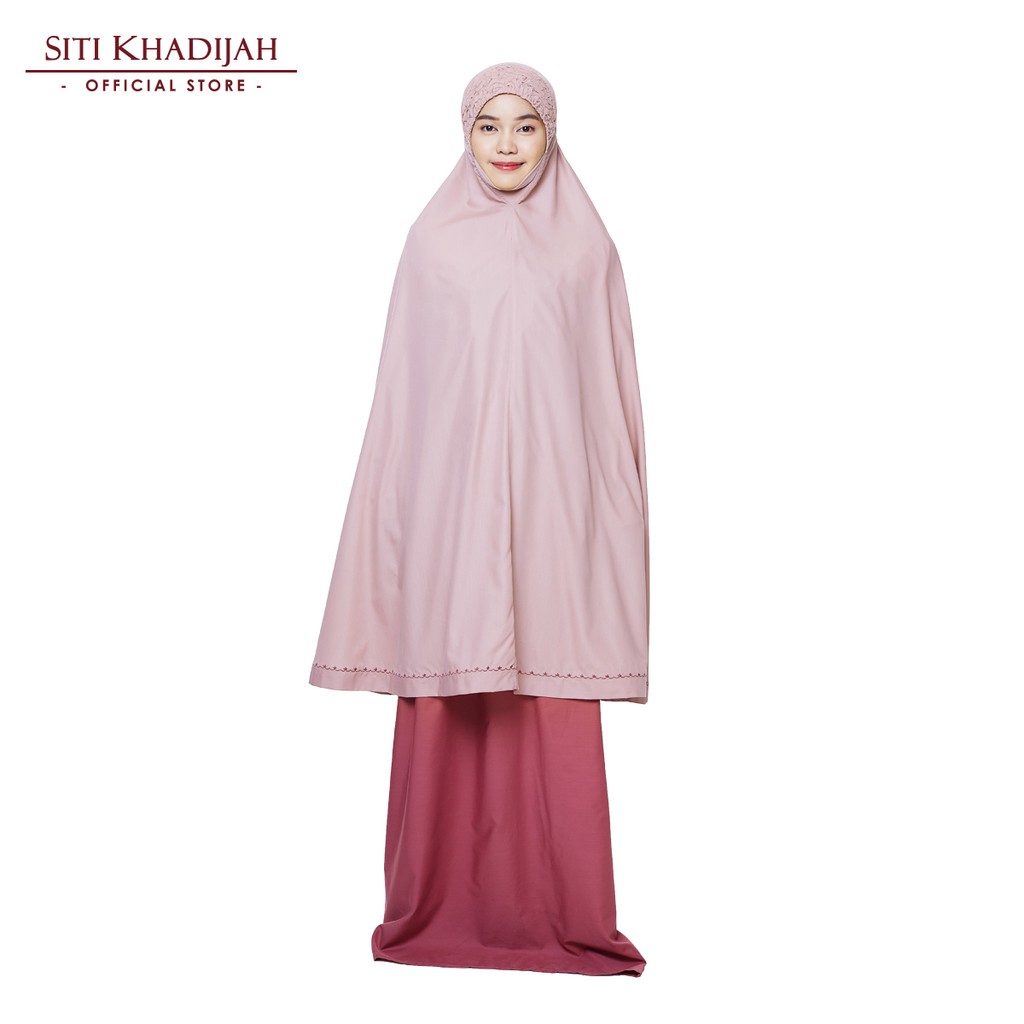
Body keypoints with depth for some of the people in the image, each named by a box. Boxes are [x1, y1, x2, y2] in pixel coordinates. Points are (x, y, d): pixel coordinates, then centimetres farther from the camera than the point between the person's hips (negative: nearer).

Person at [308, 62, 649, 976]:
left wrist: (615, 507, 3)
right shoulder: (433, 241, 9)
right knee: (451, 709, 2)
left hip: (551, 493, 0)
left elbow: (614, 387, 8)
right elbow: (405, 388, 7)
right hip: (453, 497, 0)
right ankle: (444, 904, 14)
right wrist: (410, 506, 0)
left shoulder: (586, 246, 9)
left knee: (554, 708, 0)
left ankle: (559, 911, 11)